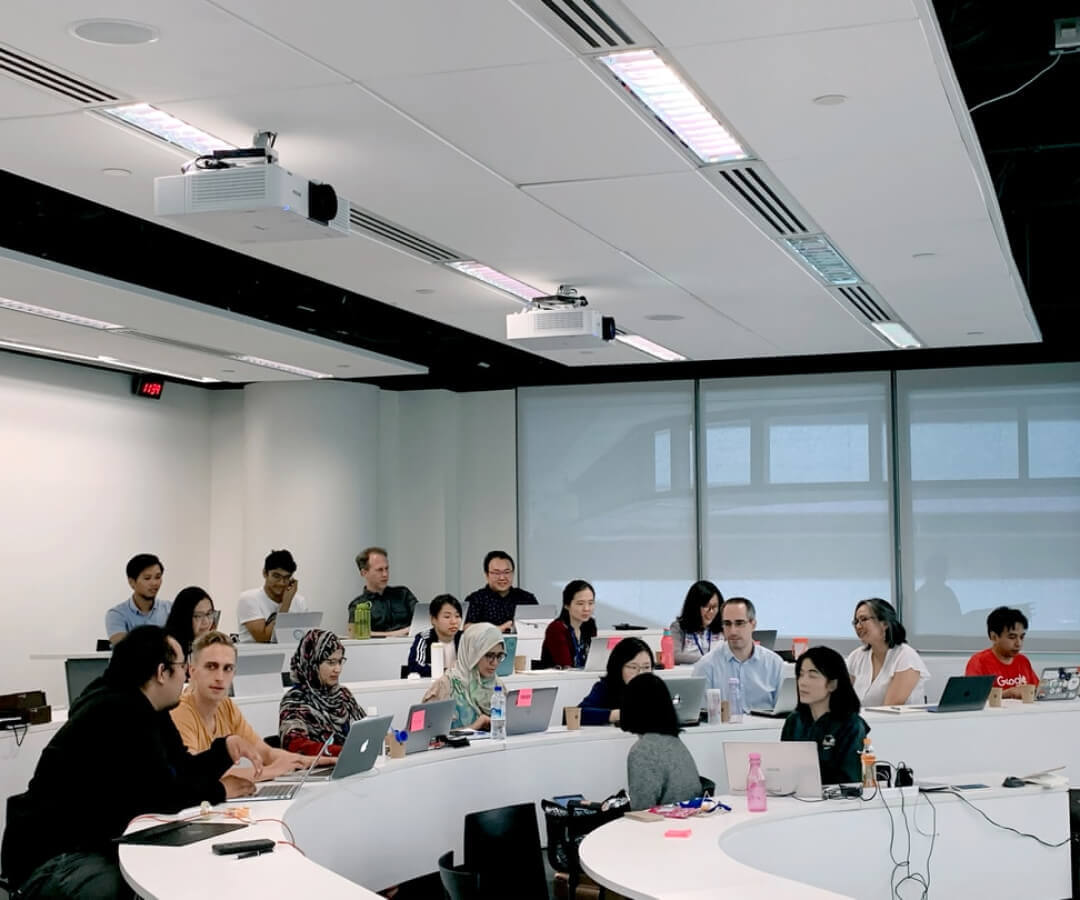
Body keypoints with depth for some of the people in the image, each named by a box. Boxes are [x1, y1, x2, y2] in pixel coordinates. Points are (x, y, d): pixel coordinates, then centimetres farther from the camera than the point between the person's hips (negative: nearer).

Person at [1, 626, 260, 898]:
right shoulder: (119, 713, -22)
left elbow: (183, 771, 14)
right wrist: (218, 790, -10)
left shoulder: (145, 710, 11)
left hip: (101, 844, 10)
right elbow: (159, 796, -24)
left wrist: (225, 747, -2)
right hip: (52, 856, -10)